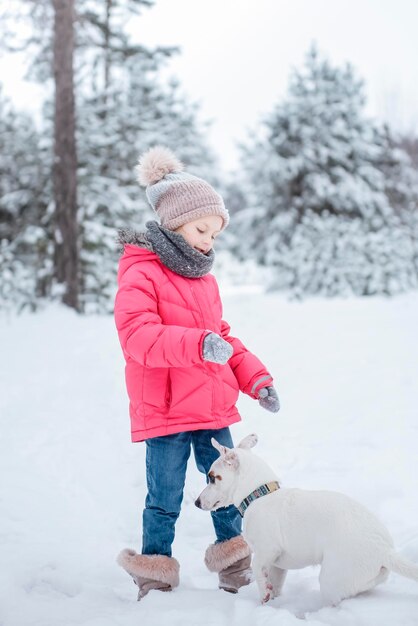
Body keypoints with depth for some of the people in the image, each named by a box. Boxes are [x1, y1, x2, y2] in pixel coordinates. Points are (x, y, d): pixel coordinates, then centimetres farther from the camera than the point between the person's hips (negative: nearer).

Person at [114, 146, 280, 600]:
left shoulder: (203, 278, 15)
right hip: (164, 412, -7)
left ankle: (236, 574, 27)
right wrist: (197, 343, -35)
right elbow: (137, 336, -24)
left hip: (213, 410, 7)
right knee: (164, 501, 2)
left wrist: (256, 379, 13)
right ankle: (155, 582, 19)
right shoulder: (140, 276, -11)